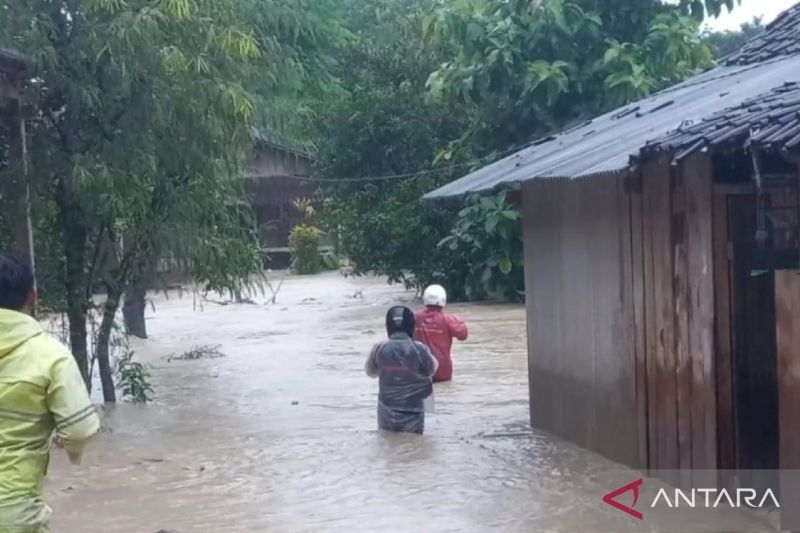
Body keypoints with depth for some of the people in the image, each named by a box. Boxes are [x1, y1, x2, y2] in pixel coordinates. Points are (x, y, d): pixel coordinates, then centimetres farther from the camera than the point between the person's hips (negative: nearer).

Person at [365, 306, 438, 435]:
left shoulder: (379, 349, -12)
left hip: (387, 416, 2)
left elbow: (371, 372, 6)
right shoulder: (420, 350, -16)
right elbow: (432, 369, 3)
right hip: (413, 415, -2)